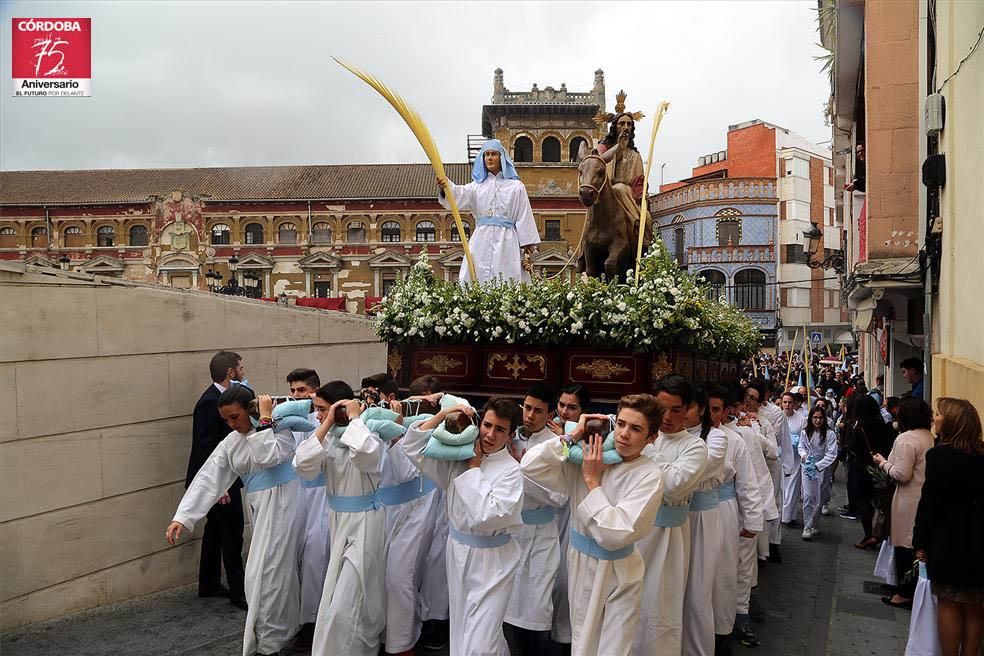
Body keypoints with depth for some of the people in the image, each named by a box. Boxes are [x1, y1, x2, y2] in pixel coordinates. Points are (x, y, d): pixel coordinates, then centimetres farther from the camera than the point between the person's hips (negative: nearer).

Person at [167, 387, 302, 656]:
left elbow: (268, 457, -25)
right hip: (259, 510, 6)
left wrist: (264, 421, -20)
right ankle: (285, 631, 32)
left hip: (281, 506, -6)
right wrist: (182, 517, -5)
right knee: (280, 573, 15)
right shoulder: (230, 443, 8)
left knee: (264, 575, -7)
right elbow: (207, 480, 2)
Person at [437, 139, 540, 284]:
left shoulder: (516, 186, 9)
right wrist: (447, 187, -27)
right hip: (481, 242, 2)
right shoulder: (477, 186, 14)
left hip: (506, 243, -2)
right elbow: (459, 196, -5)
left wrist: (527, 249, -2)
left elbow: (524, 218, 5)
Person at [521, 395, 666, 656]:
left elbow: (615, 534, -24)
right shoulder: (588, 459, -6)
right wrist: (572, 436, -17)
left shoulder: (650, 476, -17)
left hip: (617, 574, -3)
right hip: (580, 564, 3)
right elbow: (531, 466, -15)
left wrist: (592, 482, -19)